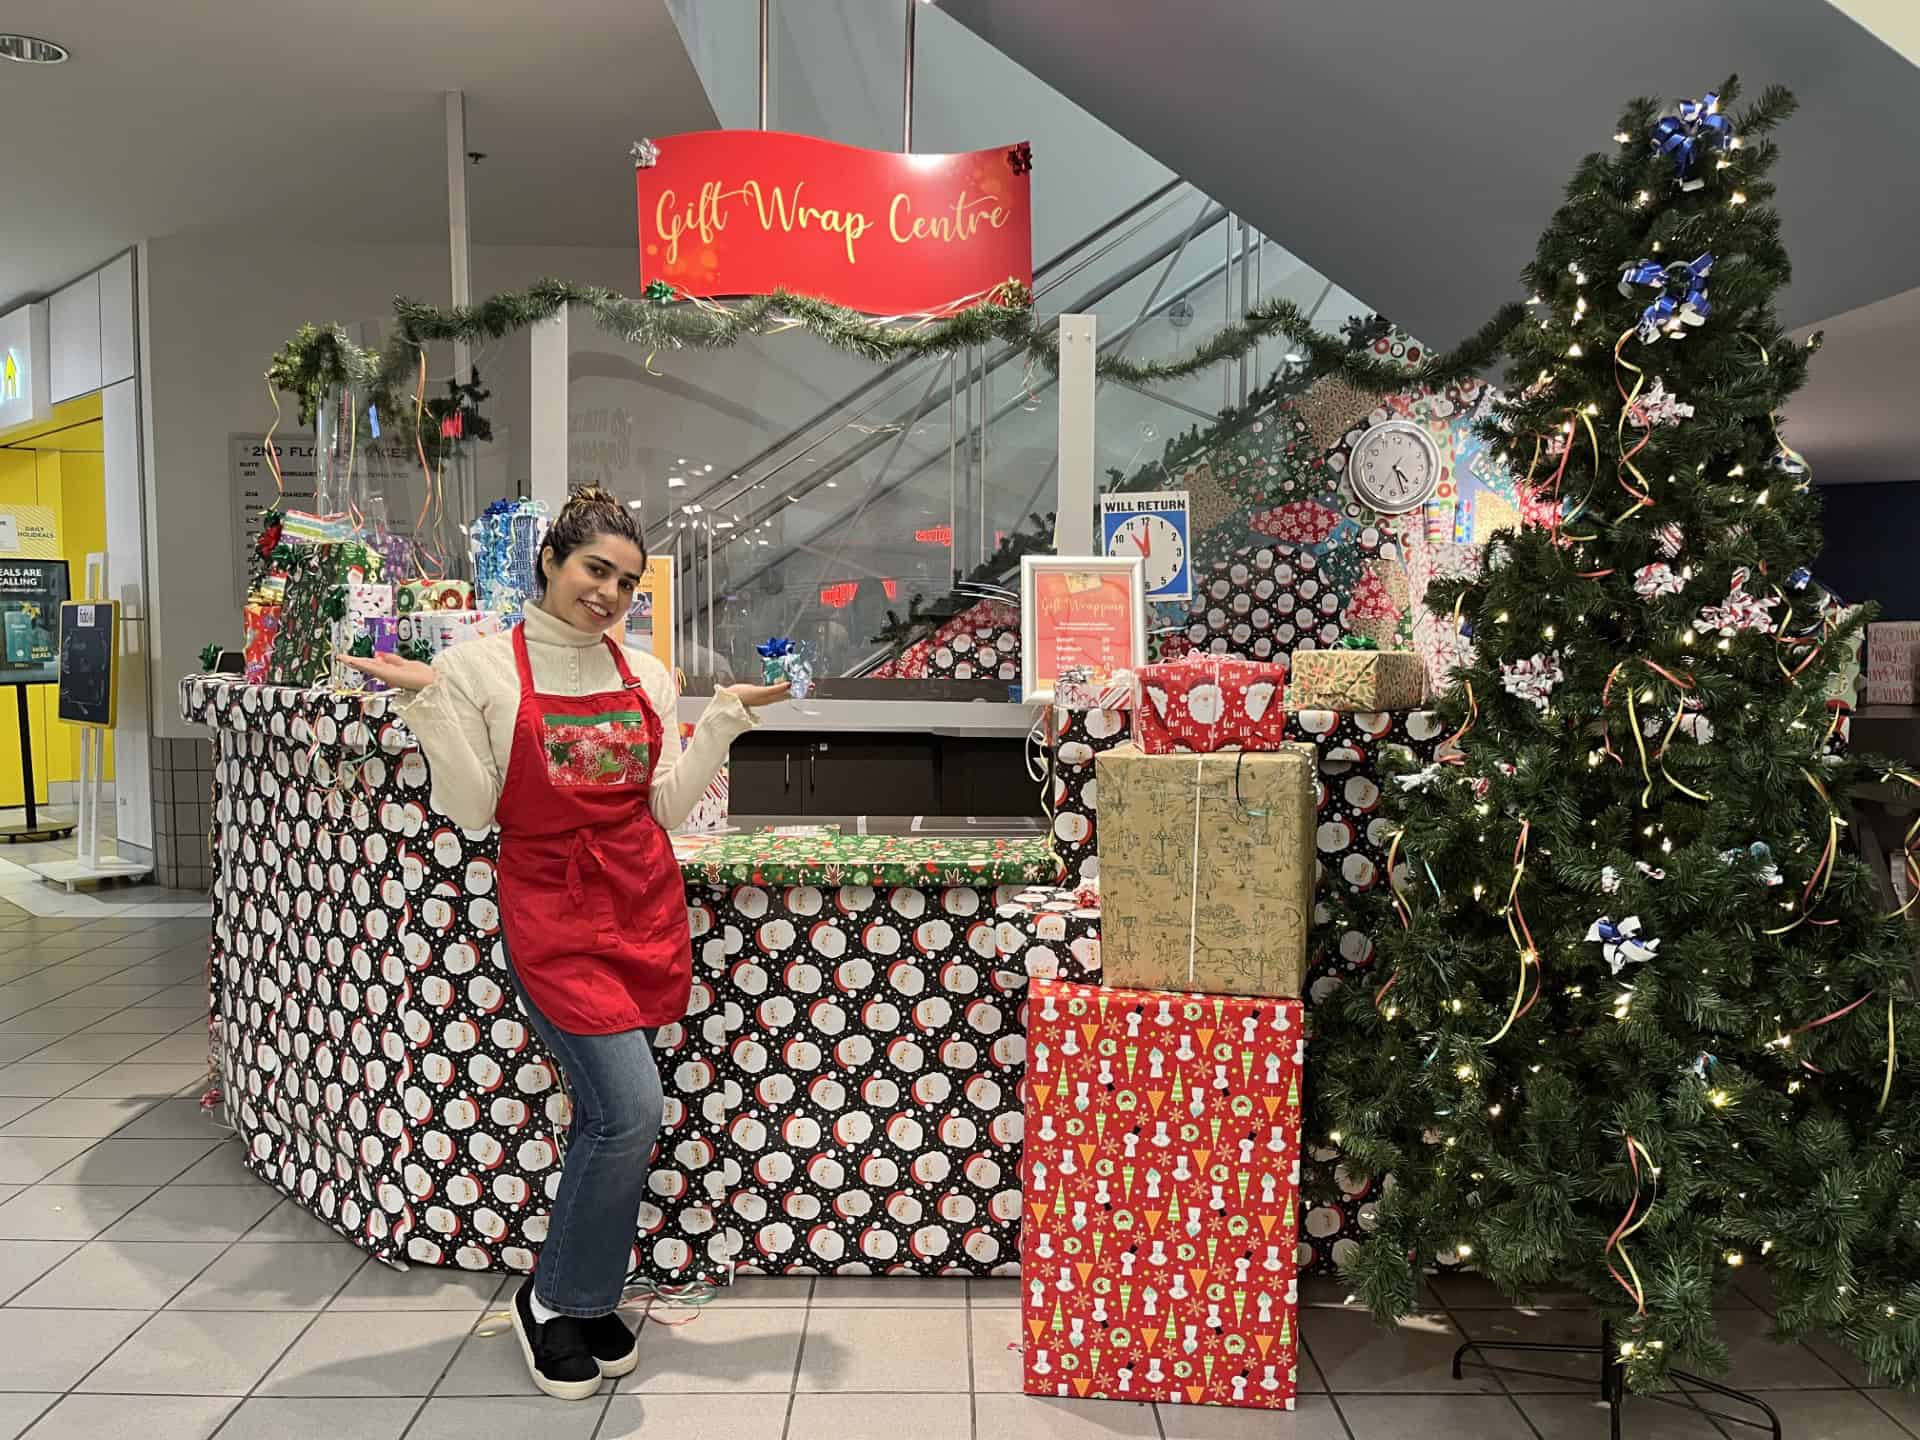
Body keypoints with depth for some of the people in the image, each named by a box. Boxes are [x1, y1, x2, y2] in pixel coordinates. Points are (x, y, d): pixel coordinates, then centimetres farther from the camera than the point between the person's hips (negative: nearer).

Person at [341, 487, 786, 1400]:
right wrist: (427, 700, -15)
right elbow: (472, 809, -6)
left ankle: (583, 1299, 30)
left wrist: (727, 715, 3)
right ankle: (553, 1304, 12)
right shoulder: (481, 666, -3)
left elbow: (665, 806, 9)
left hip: (644, 904, 5)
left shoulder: (646, 674, 9)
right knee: (632, 1108, -12)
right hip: (549, 908, -5)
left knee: (607, 1112, 10)